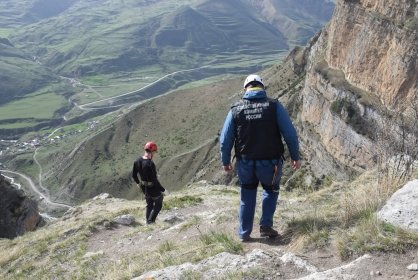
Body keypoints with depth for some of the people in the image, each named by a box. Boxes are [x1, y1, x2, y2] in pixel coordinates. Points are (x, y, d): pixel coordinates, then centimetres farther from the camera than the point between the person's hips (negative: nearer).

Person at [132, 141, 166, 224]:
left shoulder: (137, 161, -7)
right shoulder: (150, 164, -30)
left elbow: (133, 175, 5)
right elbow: (155, 180, -27)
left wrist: (138, 183, 24)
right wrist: (163, 189, -16)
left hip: (144, 188, 7)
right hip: (153, 188, -7)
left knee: (149, 205, 25)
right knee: (158, 205, 16)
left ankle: (148, 222, 34)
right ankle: (150, 221, 11)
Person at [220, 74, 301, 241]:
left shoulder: (236, 109, -3)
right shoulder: (274, 106, -7)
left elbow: (225, 139, -1)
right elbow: (290, 134, -9)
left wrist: (225, 161, 12)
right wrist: (295, 156, 2)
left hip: (245, 163, 1)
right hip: (270, 163, -1)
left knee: (247, 196, 23)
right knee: (271, 191, 26)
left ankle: (244, 233, 26)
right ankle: (266, 226, 16)